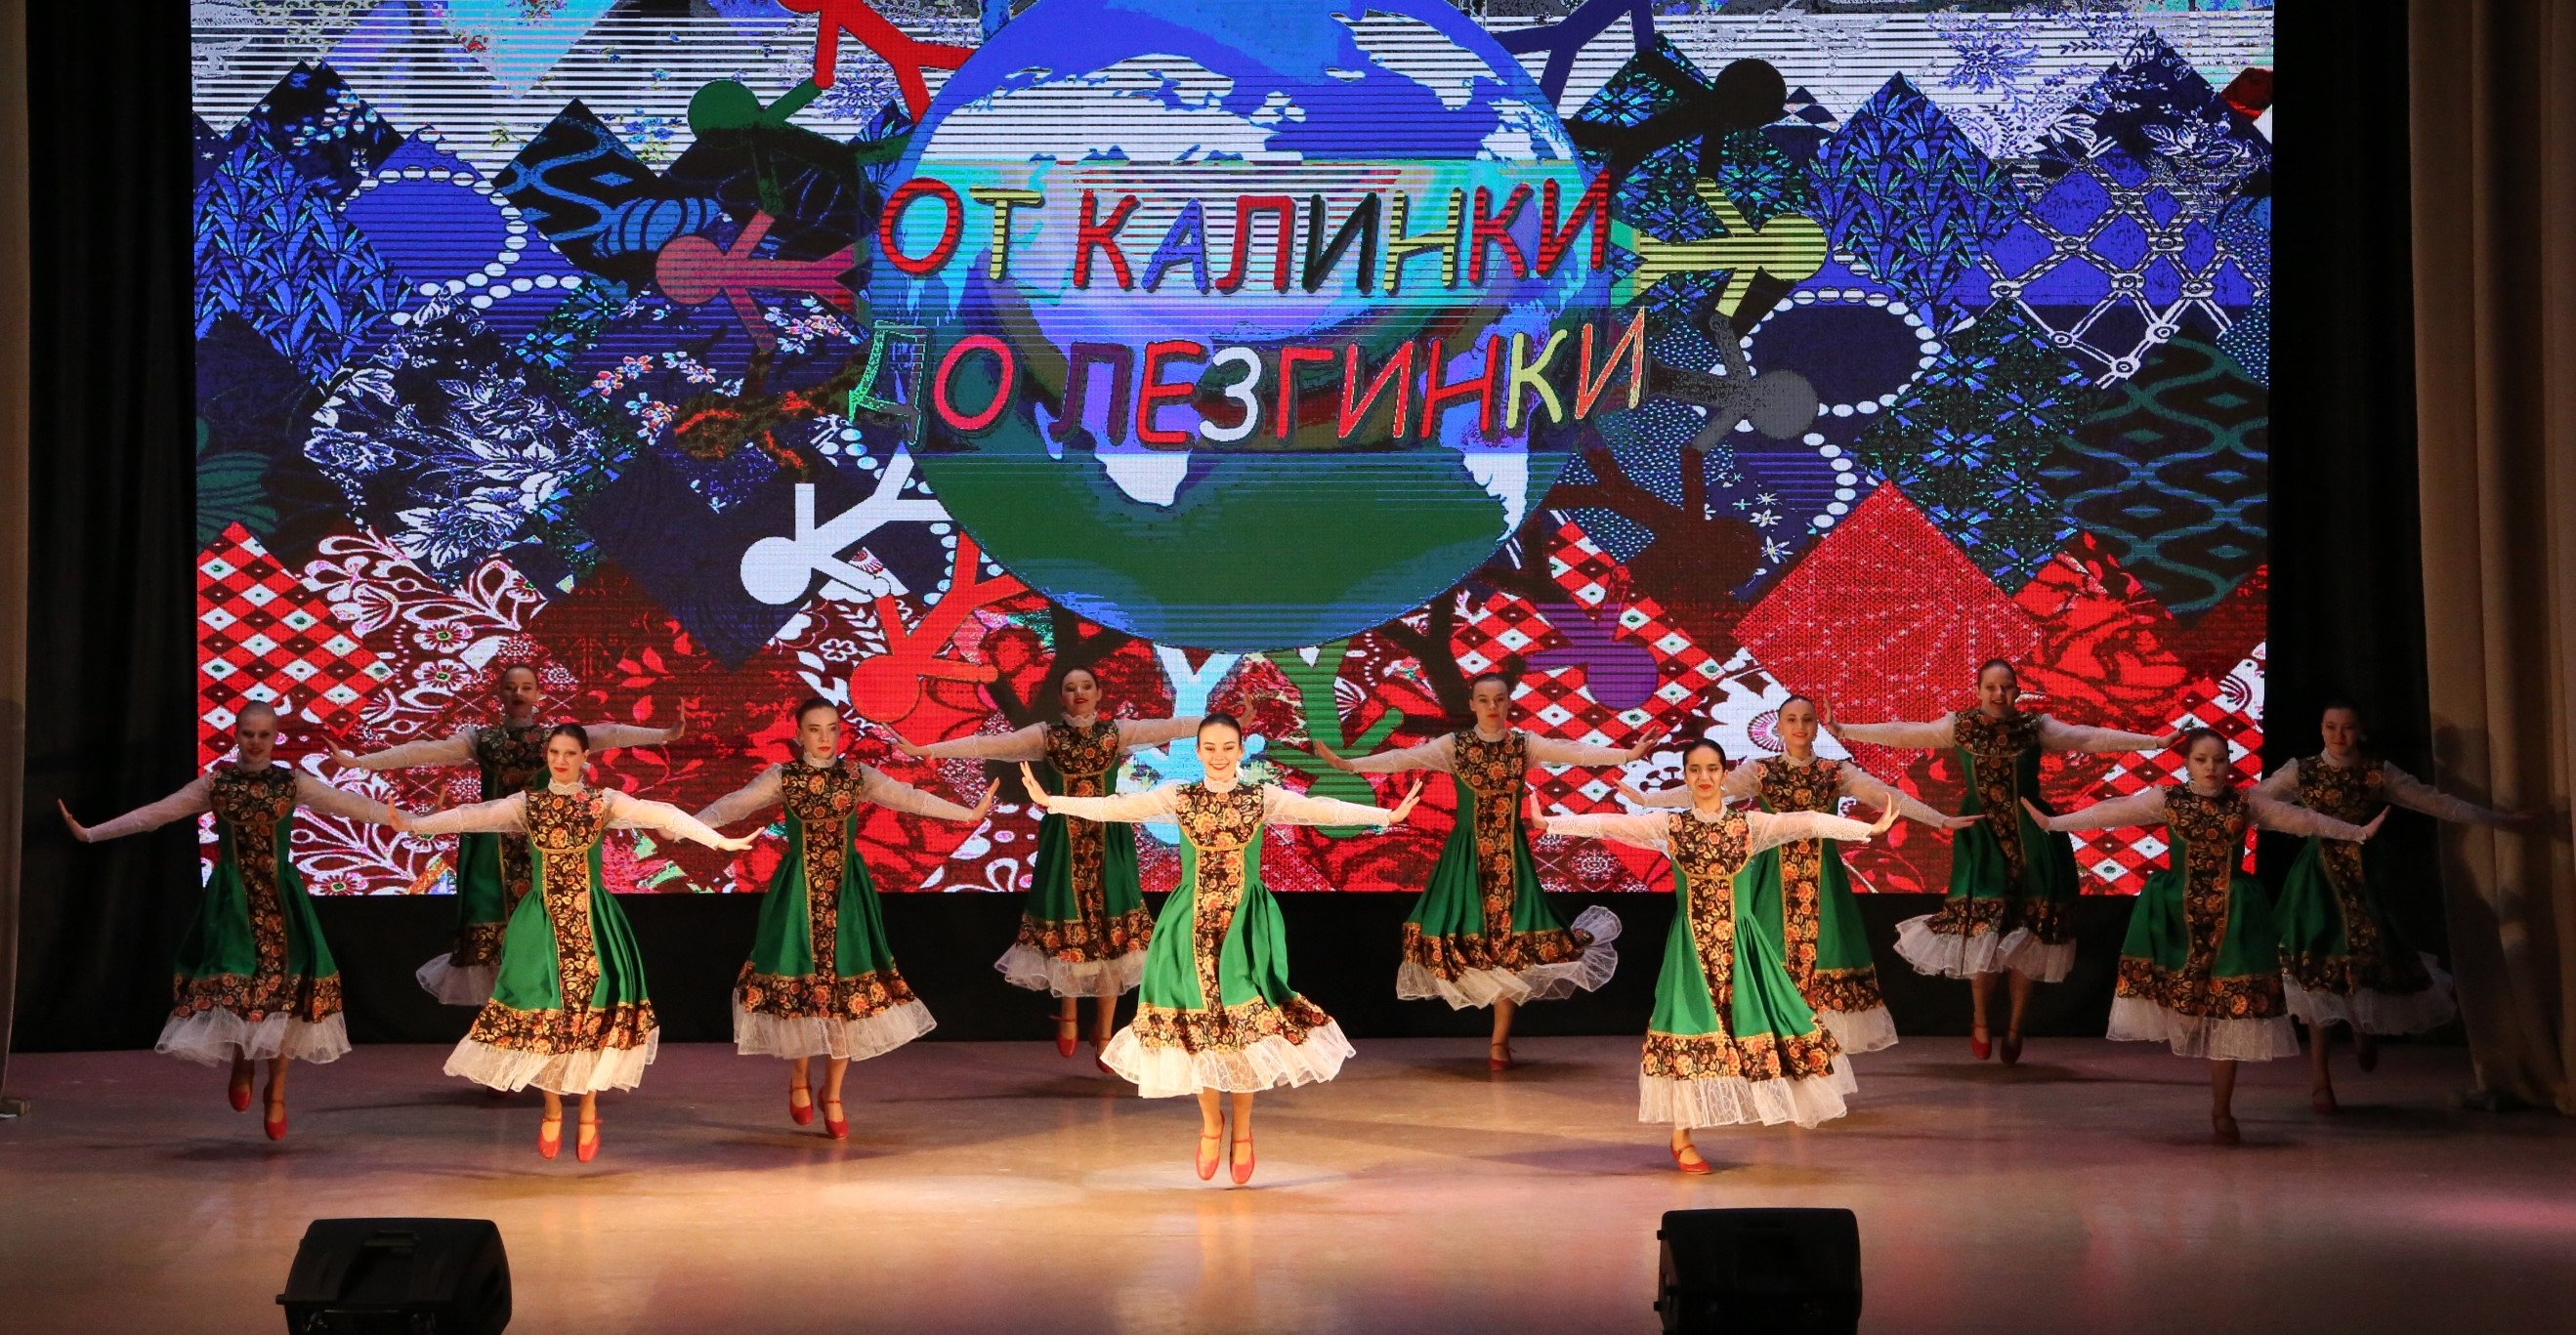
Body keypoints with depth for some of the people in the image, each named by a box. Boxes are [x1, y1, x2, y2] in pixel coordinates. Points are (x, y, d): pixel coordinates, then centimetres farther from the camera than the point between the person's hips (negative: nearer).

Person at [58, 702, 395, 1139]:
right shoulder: (214, 784, 2)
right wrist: (91, 833, -2)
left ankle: (277, 1091, 11)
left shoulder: (293, 783, 2)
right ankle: (240, 1064, 25)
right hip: (232, 901, 0)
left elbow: (349, 804, -1)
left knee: (282, 987, -1)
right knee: (231, 982, -5)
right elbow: (154, 814, 2)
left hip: (279, 899, 0)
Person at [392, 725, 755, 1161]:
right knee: (542, 1009, 0)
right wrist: (415, 825, -11)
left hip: (592, 922, -1)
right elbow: (473, 816, -3)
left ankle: (588, 1113, 15)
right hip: (542, 922, 1)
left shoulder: (604, 802, -1)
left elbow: (662, 814, -9)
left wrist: (721, 841, -17)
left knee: (593, 1009, -1)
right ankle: (552, 1112, 17)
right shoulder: (527, 804, 4)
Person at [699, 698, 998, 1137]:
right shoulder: (782, 777, -1)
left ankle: (832, 1094, 14)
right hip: (798, 891, -1)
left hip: (846, 891, 1)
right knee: (798, 981, -1)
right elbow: (734, 805, -9)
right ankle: (799, 1076, 25)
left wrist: (968, 814, -6)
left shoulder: (858, 776, 4)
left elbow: (909, 798, 1)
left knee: (848, 984, 0)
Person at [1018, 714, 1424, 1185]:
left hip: (1247, 924, -1)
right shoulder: (1176, 798, 2)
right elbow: (1112, 807, -1)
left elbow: (1325, 810, -6)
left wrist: (1387, 815, -15)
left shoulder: (1265, 798, 2)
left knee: (1247, 1020, -3)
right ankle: (1211, 1121, 26)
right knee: (1193, 1022, 2)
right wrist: (1049, 800, -6)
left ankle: (1242, 1128, 17)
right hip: (1192, 924, 1)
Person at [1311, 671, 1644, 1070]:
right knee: (1469, 934, -7)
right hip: (1467, 853, -1)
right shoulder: (1454, 745, -3)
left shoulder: (1525, 745, 1)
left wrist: (1627, 755, -19)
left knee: (1512, 942, -2)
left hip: (1510, 853, 1)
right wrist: (1348, 763, -22)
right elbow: (1403, 758, -11)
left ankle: (1499, 1041, 6)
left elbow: (1574, 752, -8)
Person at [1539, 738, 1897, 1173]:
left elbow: (1807, 823, -8)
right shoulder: (1670, 826, 1)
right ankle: (1682, 1138, 4)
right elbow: (1609, 824, -4)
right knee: (1690, 1028, -4)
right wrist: (1551, 823, -10)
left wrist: (1870, 828, -14)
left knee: (1746, 1023, 0)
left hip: (1737, 941, 1)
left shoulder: (1750, 824, 1)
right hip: (1691, 940, -1)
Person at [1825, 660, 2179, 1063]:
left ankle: (2015, 1030, 15)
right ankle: (1981, 1025, 15)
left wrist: (2155, 741, -13)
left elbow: (2092, 738, -6)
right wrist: (1841, 730, -5)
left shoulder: (2037, 728, -2)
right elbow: (1900, 734, -1)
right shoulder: (1959, 727, 0)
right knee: (1982, 934, -4)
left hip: (2030, 839, 0)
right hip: (1982, 838, 0)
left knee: (2028, 938, 1)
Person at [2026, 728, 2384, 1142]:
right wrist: (2052, 823, -3)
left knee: (2228, 1008, 2)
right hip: (2178, 914, -1)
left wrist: (2359, 832, 11)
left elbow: (2304, 820, 11)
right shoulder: (2165, 799, 2)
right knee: (2178, 992, -11)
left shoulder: (2245, 802, 6)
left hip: (2231, 917, 1)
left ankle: (2222, 1112, 12)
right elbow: (2109, 813, 0)